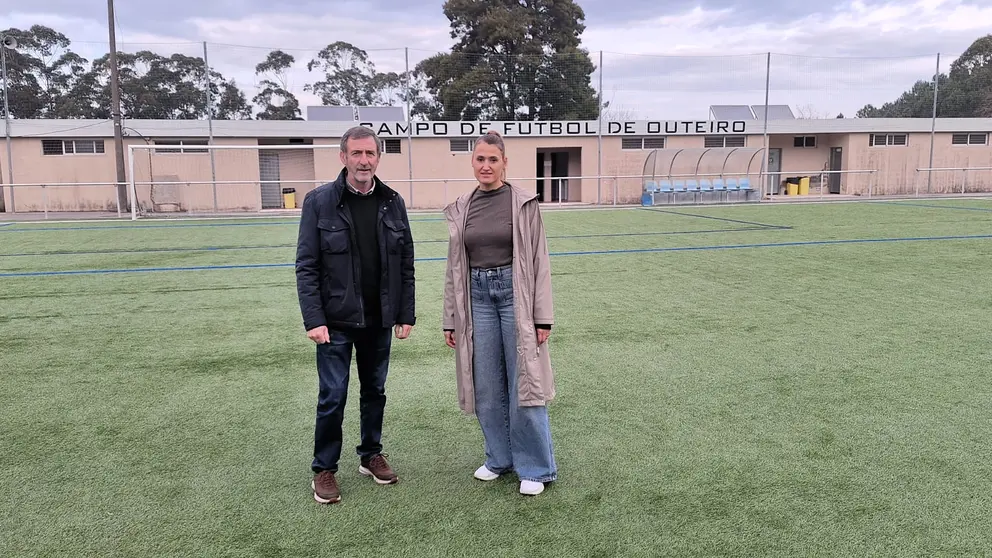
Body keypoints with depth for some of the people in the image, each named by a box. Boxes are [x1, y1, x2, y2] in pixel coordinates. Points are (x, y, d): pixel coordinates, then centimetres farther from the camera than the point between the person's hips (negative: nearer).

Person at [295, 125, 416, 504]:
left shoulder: (393, 203, 3)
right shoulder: (319, 201, -6)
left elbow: (405, 265, 5)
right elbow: (307, 266, -8)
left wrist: (406, 315, 2)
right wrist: (314, 320, -14)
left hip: (379, 321, 4)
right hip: (336, 321, -3)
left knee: (375, 391, 15)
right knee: (332, 397, 2)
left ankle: (371, 455, 32)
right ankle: (324, 470, 19)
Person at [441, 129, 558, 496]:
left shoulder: (524, 203, -4)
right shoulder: (461, 209, 7)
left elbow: (539, 260, -5)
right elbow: (455, 267, 10)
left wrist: (542, 315, -9)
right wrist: (450, 320, 9)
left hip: (514, 293, -4)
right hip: (478, 296, 4)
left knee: (523, 384, 1)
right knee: (487, 386, 11)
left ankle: (536, 468, 16)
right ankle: (499, 458, 29)